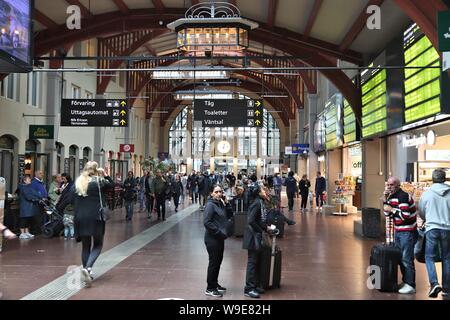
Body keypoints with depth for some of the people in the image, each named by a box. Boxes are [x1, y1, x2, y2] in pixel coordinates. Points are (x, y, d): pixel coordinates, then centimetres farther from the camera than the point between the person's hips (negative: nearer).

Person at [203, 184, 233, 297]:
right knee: (213, 262, -1)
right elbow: (206, 222, -22)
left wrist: (226, 203, -2)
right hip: (212, 238, -8)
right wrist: (219, 232, -18)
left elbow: (230, 215, 10)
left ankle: (215, 284, 32)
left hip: (220, 238, 8)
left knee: (218, 261, 17)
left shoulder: (220, 203, 9)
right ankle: (210, 289, 11)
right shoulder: (210, 204, -15)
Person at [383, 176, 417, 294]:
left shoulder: (403, 196, -18)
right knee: (400, 257, 15)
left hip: (407, 232, -10)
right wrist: (385, 199, 0)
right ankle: (405, 281, 26)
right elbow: (388, 214, 10)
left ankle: (410, 285, 0)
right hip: (398, 231, 10)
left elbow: (405, 215, -27)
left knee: (406, 259, -6)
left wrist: (392, 209, -17)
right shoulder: (392, 196, 10)